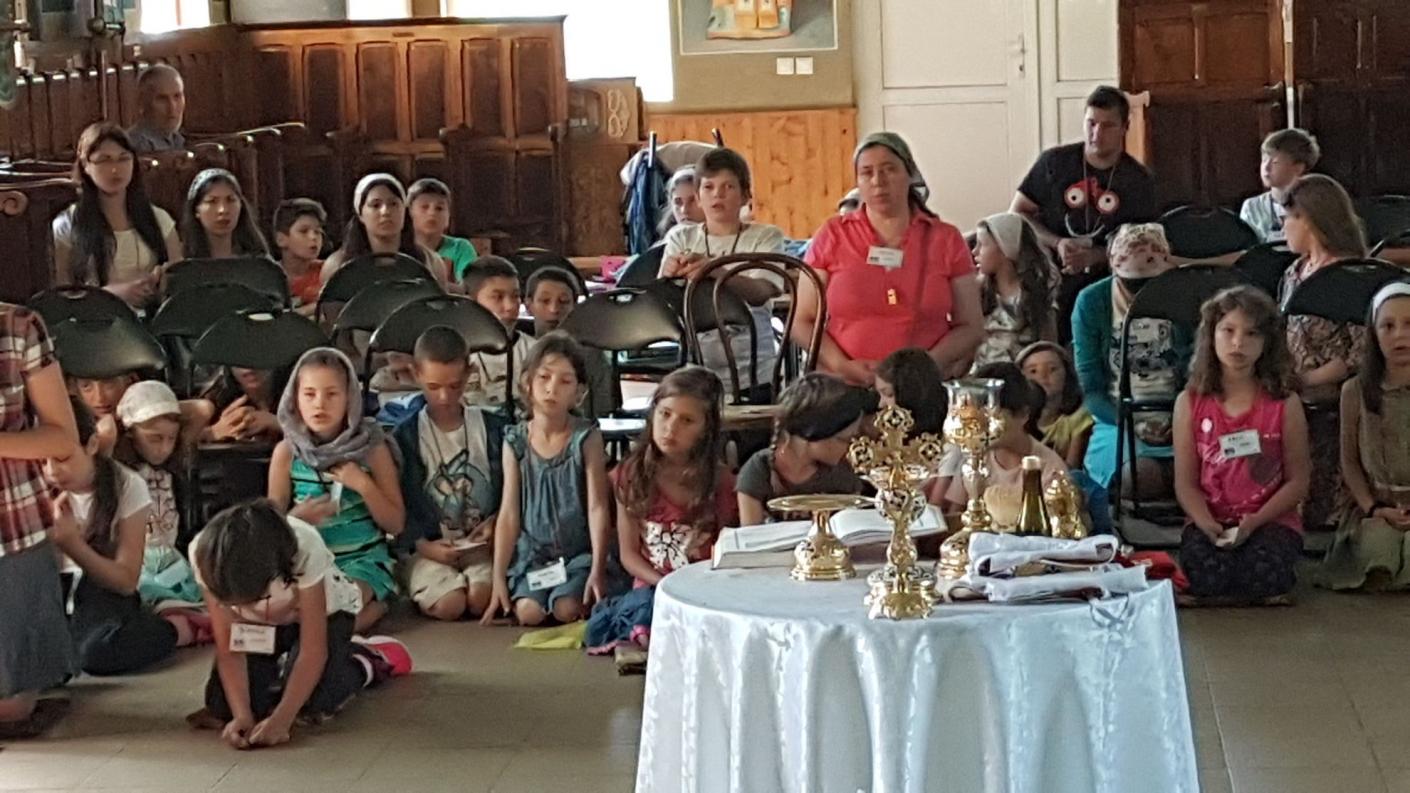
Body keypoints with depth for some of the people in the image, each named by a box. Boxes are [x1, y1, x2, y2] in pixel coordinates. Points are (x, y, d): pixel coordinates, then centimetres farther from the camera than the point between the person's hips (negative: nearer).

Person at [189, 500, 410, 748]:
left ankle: (366, 661, 5)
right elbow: (227, 648, -24)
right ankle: (282, 669, 15)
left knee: (310, 704, -27)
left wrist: (281, 719, -40)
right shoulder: (206, 555, -33)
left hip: (322, 613, -3)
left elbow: (313, 651, -34)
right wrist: (242, 716, -35)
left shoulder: (305, 549, -40)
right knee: (223, 705, -17)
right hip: (257, 625, 3)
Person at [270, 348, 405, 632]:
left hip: (362, 558, -2)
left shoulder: (371, 447, -1)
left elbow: (396, 525, 1)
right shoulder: (287, 452, 1)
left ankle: (374, 606, 0)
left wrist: (364, 486, -14)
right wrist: (296, 518, -15)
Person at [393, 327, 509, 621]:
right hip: (428, 547, -1)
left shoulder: (493, 428, 5)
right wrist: (422, 544, -13)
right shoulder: (405, 436, 1)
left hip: (481, 544, 1)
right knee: (449, 604, -26)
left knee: (481, 598, -28)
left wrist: (494, 524, -7)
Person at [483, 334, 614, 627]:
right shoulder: (516, 441, 1)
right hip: (532, 553, 2)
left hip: (578, 551, -2)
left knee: (567, 610, -24)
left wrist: (598, 570, -15)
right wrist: (498, 578, -3)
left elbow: (598, 506, -8)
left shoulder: (586, 438, -6)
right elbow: (509, 513, 1)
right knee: (529, 613, -21)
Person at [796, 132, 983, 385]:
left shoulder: (945, 240, 10)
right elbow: (801, 322, 9)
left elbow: (971, 328, 11)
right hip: (843, 389, 0)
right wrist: (844, 366, -7)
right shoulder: (832, 236, 9)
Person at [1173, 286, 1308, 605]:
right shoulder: (1191, 403, 3)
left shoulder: (1285, 404, -1)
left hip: (1271, 519, 0)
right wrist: (1206, 523, -19)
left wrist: (1255, 521, -16)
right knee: (1206, 574, -32)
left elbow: (1298, 481, -1)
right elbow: (1186, 483, 1)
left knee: (1262, 574, -32)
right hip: (1211, 520, 0)